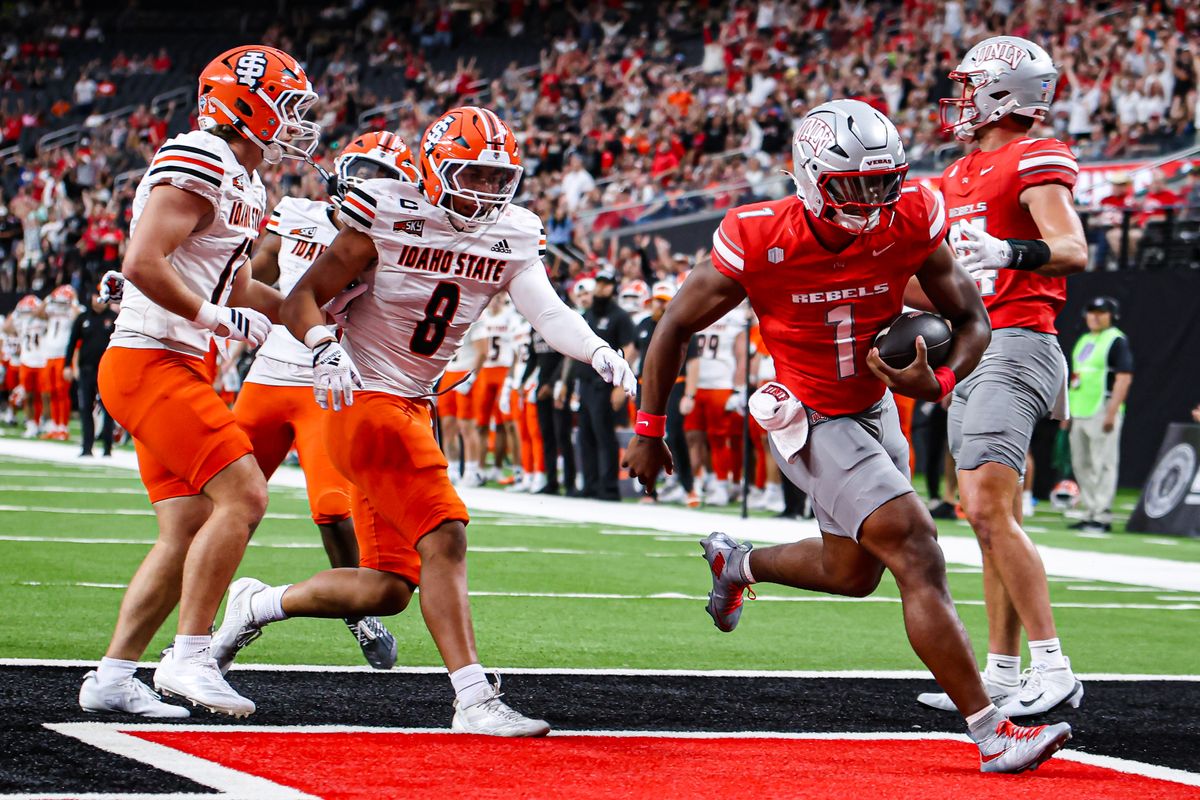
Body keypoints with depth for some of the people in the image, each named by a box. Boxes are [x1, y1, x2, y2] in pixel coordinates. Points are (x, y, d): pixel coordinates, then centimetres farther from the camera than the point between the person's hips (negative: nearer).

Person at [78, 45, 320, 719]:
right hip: (149, 364, -10)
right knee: (242, 496, -16)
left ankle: (113, 676, 10)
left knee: (187, 533, 7)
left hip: (181, 368, 10)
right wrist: (218, 319, -19)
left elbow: (235, 290, 27)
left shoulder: (244, 187, 19)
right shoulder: (197, 165, -14)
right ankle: (190, 657, -12)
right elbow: (142, 264, -22)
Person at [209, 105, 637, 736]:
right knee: (444, 538, -18)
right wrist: (326, 350, -28)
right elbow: (304, 297, -8)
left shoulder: (511, 237, 6)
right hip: (367, 401, -8)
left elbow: (547, 312, -8)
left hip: (412, 409, 8)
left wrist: (598, 352, -27)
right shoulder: (388, 217, -11)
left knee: (389, 588, 8)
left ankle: (259, 605, 26)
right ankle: (474, 700, -17)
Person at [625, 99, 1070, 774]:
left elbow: (973, 321, -7)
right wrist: (649, 431, -2)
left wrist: (939, 382, -28)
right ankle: (992, 735, -15)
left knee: (855, 573, 23)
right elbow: (678, 327, -10)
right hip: (811, 424, -6)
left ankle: (737, 563, 51)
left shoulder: (912, 221, -17)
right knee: (919, 559, -17)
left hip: (875, 410, 6)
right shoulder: (759, 244, -25)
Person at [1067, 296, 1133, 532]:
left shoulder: (1117, 341, -6)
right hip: (1080, 412, 9)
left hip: (1102, 411, -9)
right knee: (1081, 464, 11)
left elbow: (1124, 378, -14)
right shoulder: (1083, 340, 19)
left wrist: (1111, 412, -21)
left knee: (1103, 464, -9)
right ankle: (1089, 513, 18)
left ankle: (1102, 516, -8)